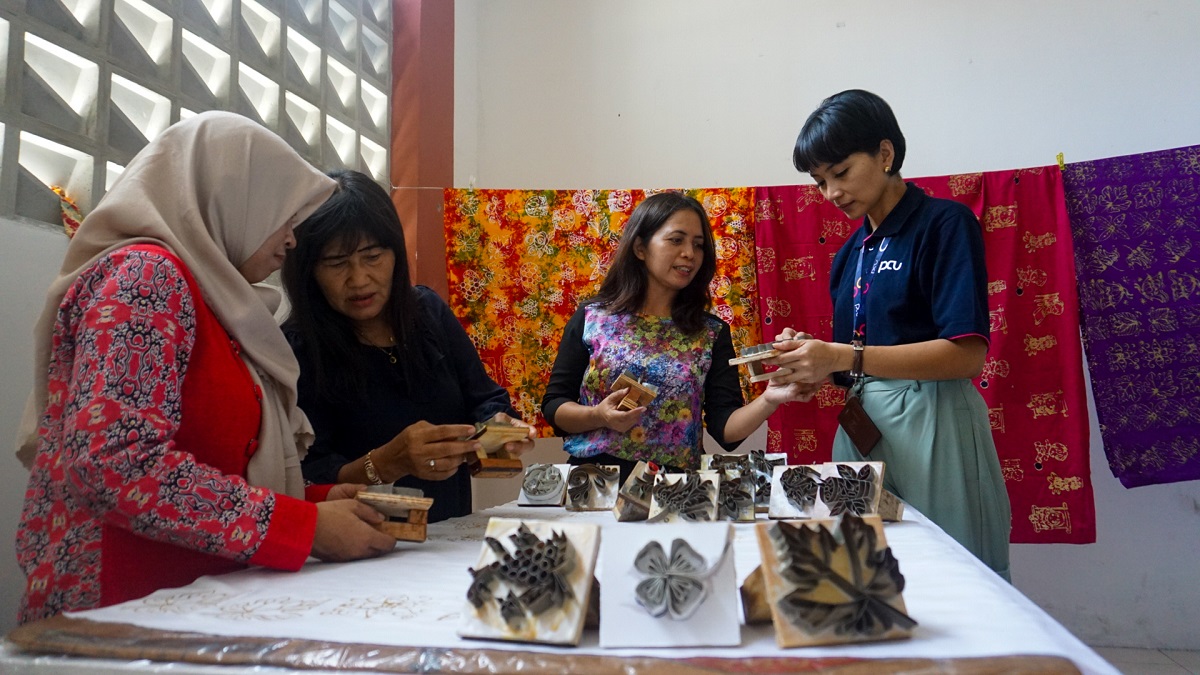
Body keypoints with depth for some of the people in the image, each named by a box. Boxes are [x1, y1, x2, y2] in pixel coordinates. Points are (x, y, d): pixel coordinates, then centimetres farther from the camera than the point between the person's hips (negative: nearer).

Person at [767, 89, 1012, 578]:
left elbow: (967, 354, -15)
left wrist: (844, 357, -21)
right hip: (860, 425, 6)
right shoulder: (851, 254, 15)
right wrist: (813, 358, -4)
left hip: (930, 425, -6)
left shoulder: (944, 223, -5)